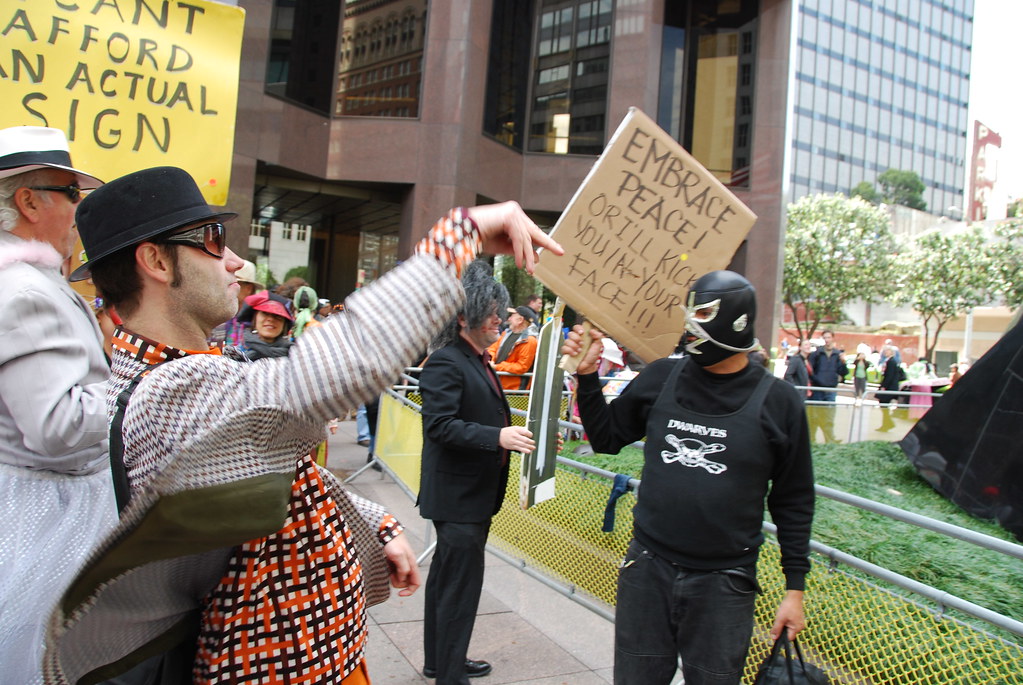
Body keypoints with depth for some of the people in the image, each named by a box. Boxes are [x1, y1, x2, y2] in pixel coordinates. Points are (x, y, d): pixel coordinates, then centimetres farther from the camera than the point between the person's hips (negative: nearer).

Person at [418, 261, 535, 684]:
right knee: (461, 586, -3)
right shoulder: (445, 362, -17)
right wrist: (498, 437, -31)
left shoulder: (478, 360, 13)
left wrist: (519, 435, 13)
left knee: (446, 579, 20)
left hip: (475, 492, 10)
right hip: (458, 495, -10)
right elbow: (439, 424, -26)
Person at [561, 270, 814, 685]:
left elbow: (793, 501, 1)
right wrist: (588, 375, -1)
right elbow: (607, 437, 11)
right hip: (647, 570, 3)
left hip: (724, 583, -2)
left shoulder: (777, 402, -5)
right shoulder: (661, 378, 0)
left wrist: (795, 587, 2)